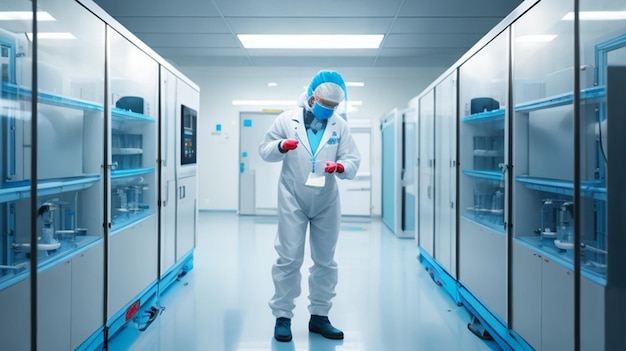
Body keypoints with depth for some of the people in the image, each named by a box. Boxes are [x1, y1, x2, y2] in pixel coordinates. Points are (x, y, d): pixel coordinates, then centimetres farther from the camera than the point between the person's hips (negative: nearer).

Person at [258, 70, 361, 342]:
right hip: (293, 201, -3)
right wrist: (281, 146, -20)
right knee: (289, 259, -2)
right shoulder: (287, 119, 0)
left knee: (326, 261, 11)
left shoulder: (340, 126, 3)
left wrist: (341, 167, -25)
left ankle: (319, 316, 25)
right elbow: (264, 150, 2)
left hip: (327, 203, 3)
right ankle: (282, 317, 13)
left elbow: (354, 161, -2)